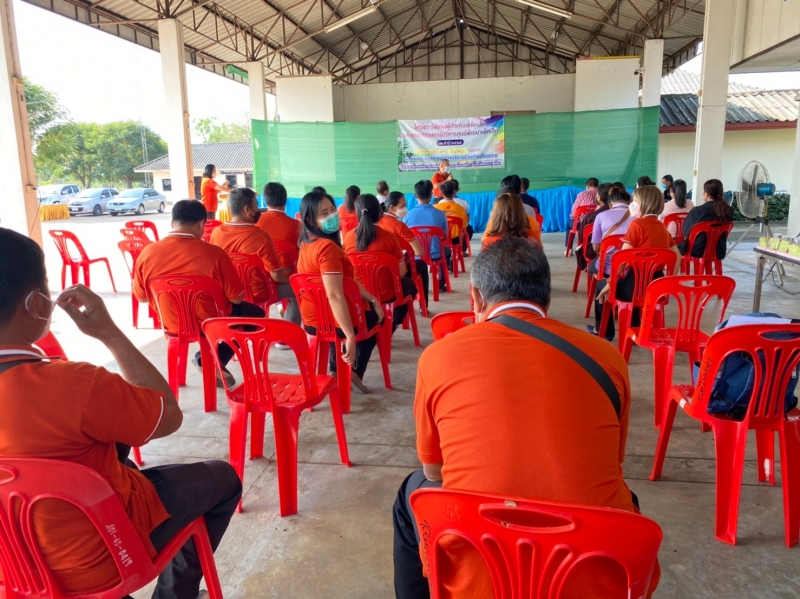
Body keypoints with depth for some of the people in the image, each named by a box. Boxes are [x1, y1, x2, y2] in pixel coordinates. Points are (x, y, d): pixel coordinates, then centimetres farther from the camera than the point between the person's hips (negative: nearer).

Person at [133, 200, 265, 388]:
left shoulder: (147, 253, -12)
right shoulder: (214, 253, -23)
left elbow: (141, 296, 2)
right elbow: (237, 299, -15)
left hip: (172, 324, 6)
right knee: (255, 313, 23)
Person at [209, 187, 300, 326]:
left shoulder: (216, 232, -10)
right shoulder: (261, 236, -26)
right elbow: (277, 276, -21)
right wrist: (287, 276, 2)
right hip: (257, 293, -6)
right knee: (295, 291, 16)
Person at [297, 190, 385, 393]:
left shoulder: (309, 243, 4)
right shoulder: (327, 247, -27)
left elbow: (347, 279, 9)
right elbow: (335, 296, -33)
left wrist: (372, 300, 7)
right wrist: (350, 336, -32)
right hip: (335, 320, -8)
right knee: (374, 316, 25)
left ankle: (336, 369, 35)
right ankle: (354, 372, 27)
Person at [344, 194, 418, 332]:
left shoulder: (348, 237, -7)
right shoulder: (389, 237, -16)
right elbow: (401, 272, -11)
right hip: (384, 293, -4)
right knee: (410, 285, 30)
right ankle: (391, 327, 27)